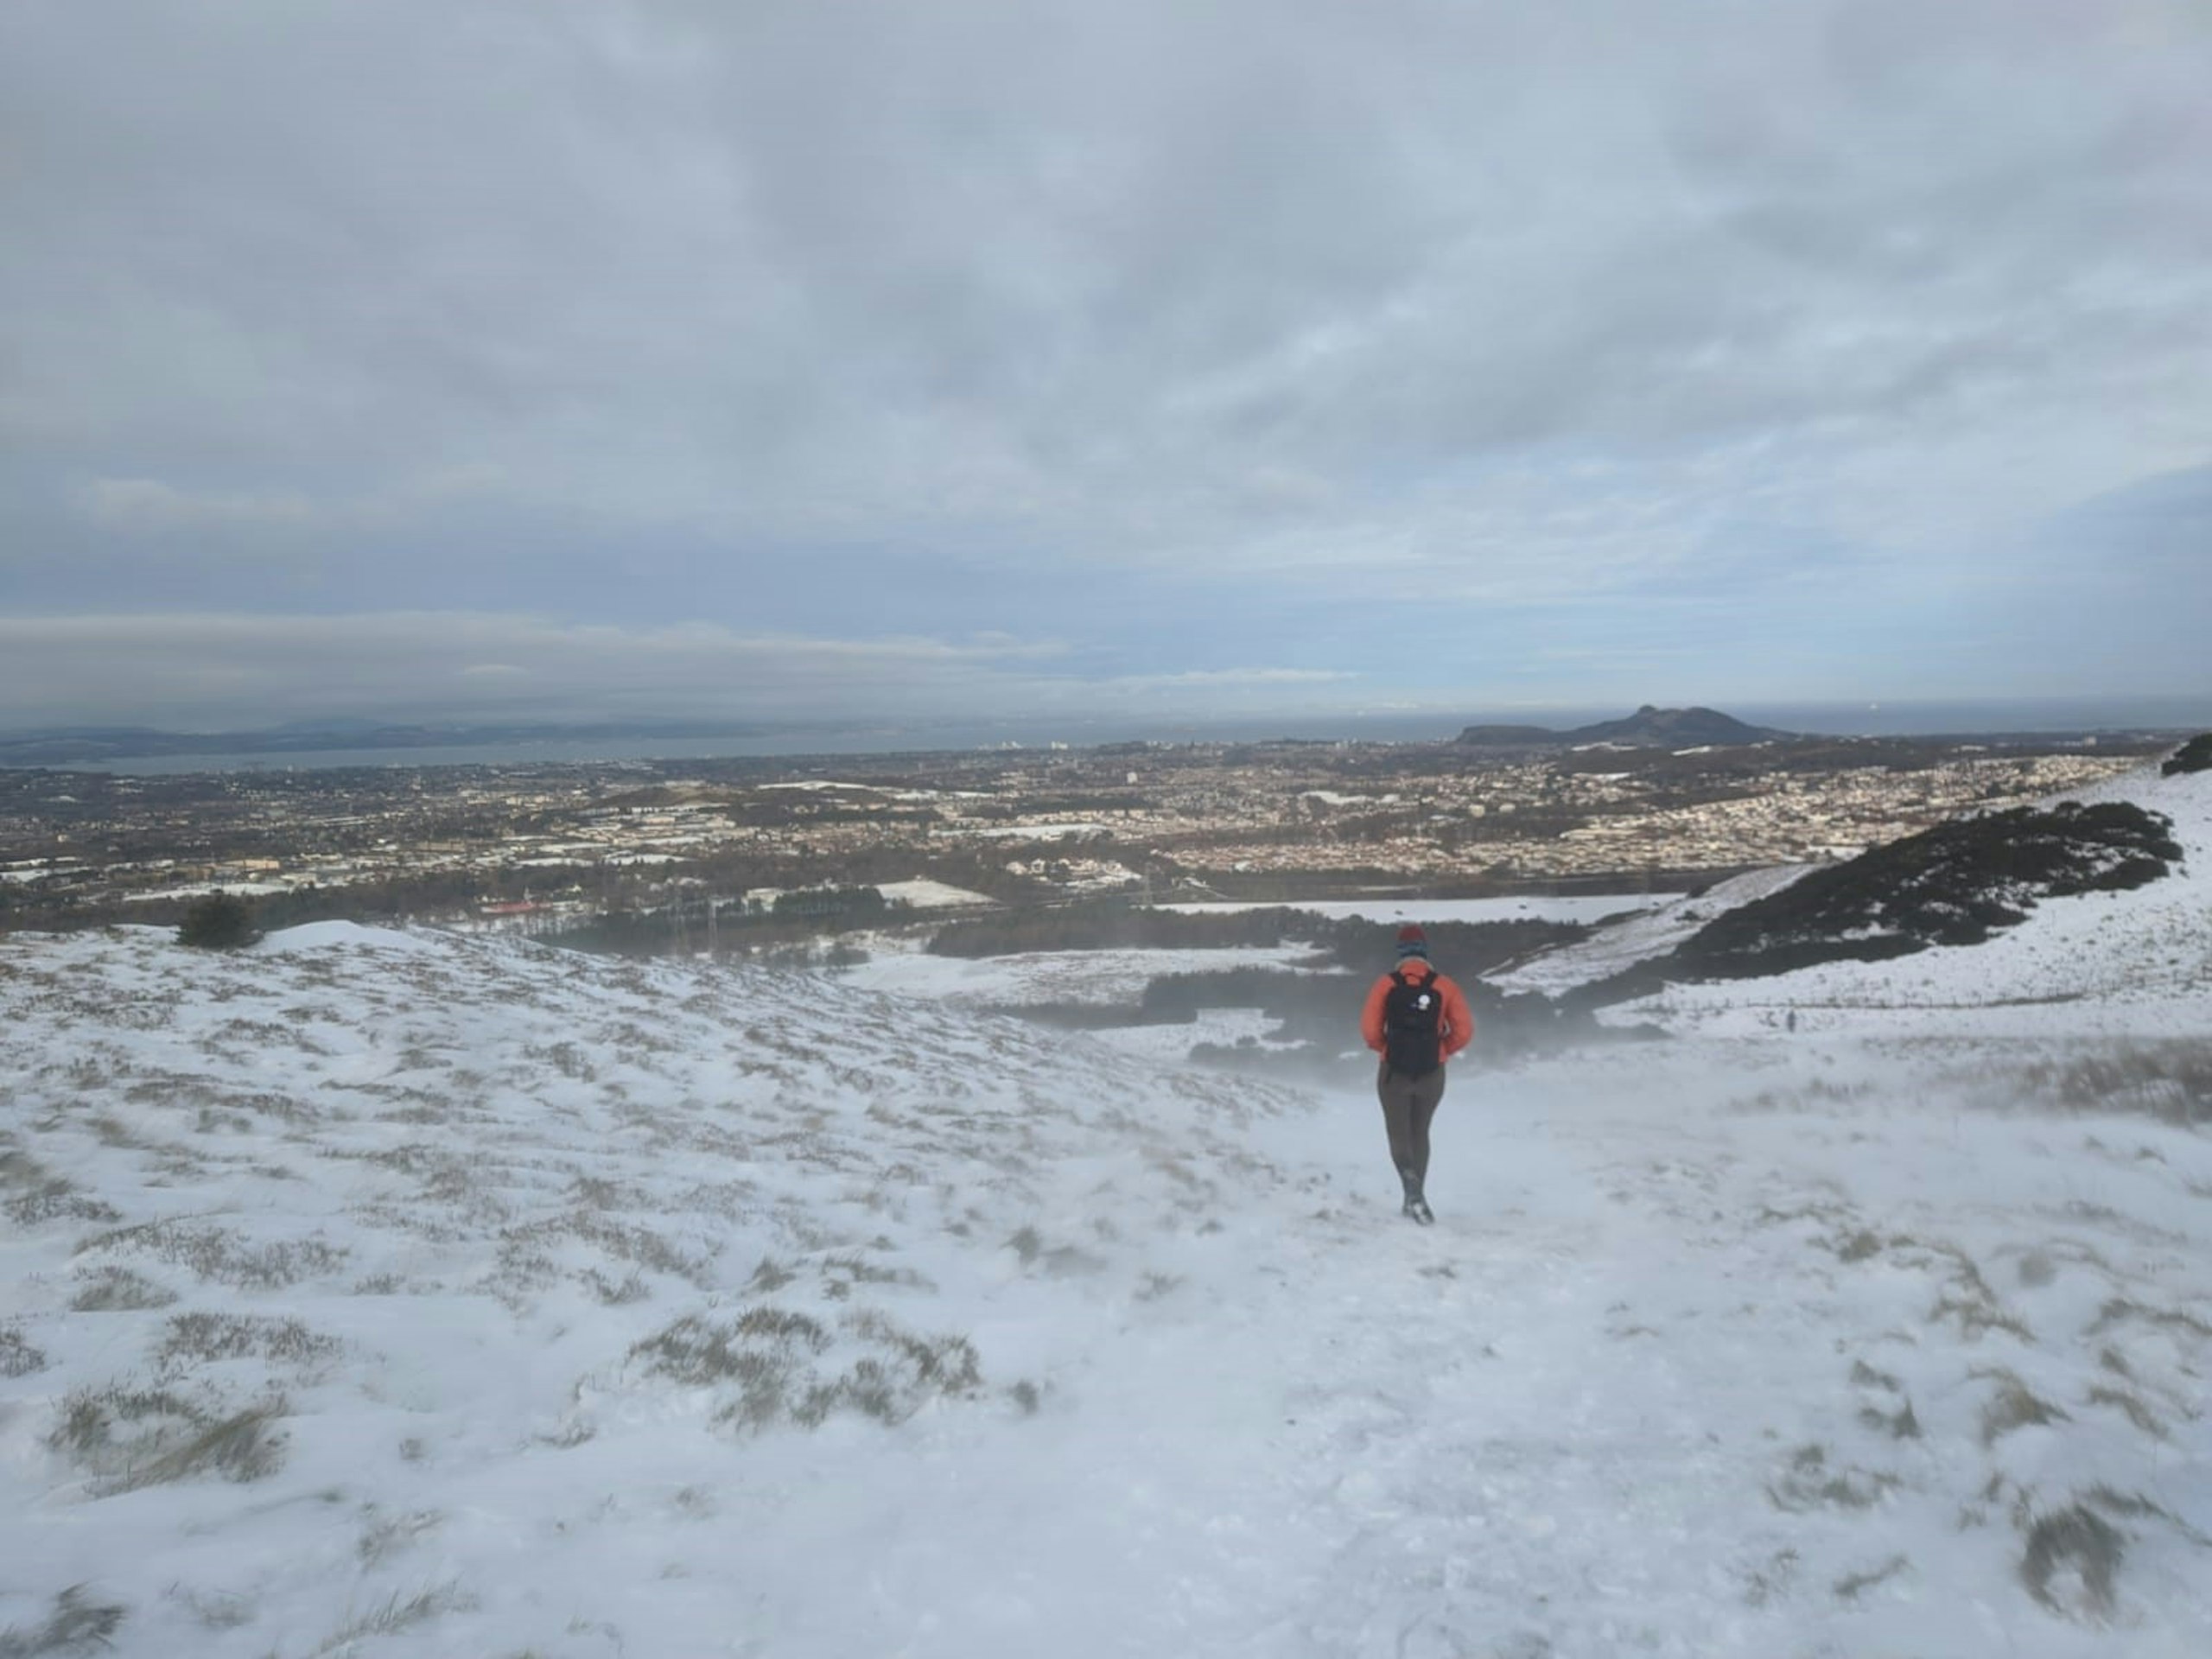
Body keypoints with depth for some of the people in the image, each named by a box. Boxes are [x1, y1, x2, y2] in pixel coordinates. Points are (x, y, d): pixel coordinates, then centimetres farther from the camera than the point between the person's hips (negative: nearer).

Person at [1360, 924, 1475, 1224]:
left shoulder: (1386, 984, -7)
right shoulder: (1444, 986, -5)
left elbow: (1369, 1030, -11)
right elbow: (1464, 1031, -8)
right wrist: (1441, 1051, 9)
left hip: (1394, 1073, -2)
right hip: (1432, 1074, 2)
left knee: (1399, 1135, 6)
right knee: (1420, 1134, 20)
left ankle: (1412, 1184, -21)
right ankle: (1415, 1198, 27)